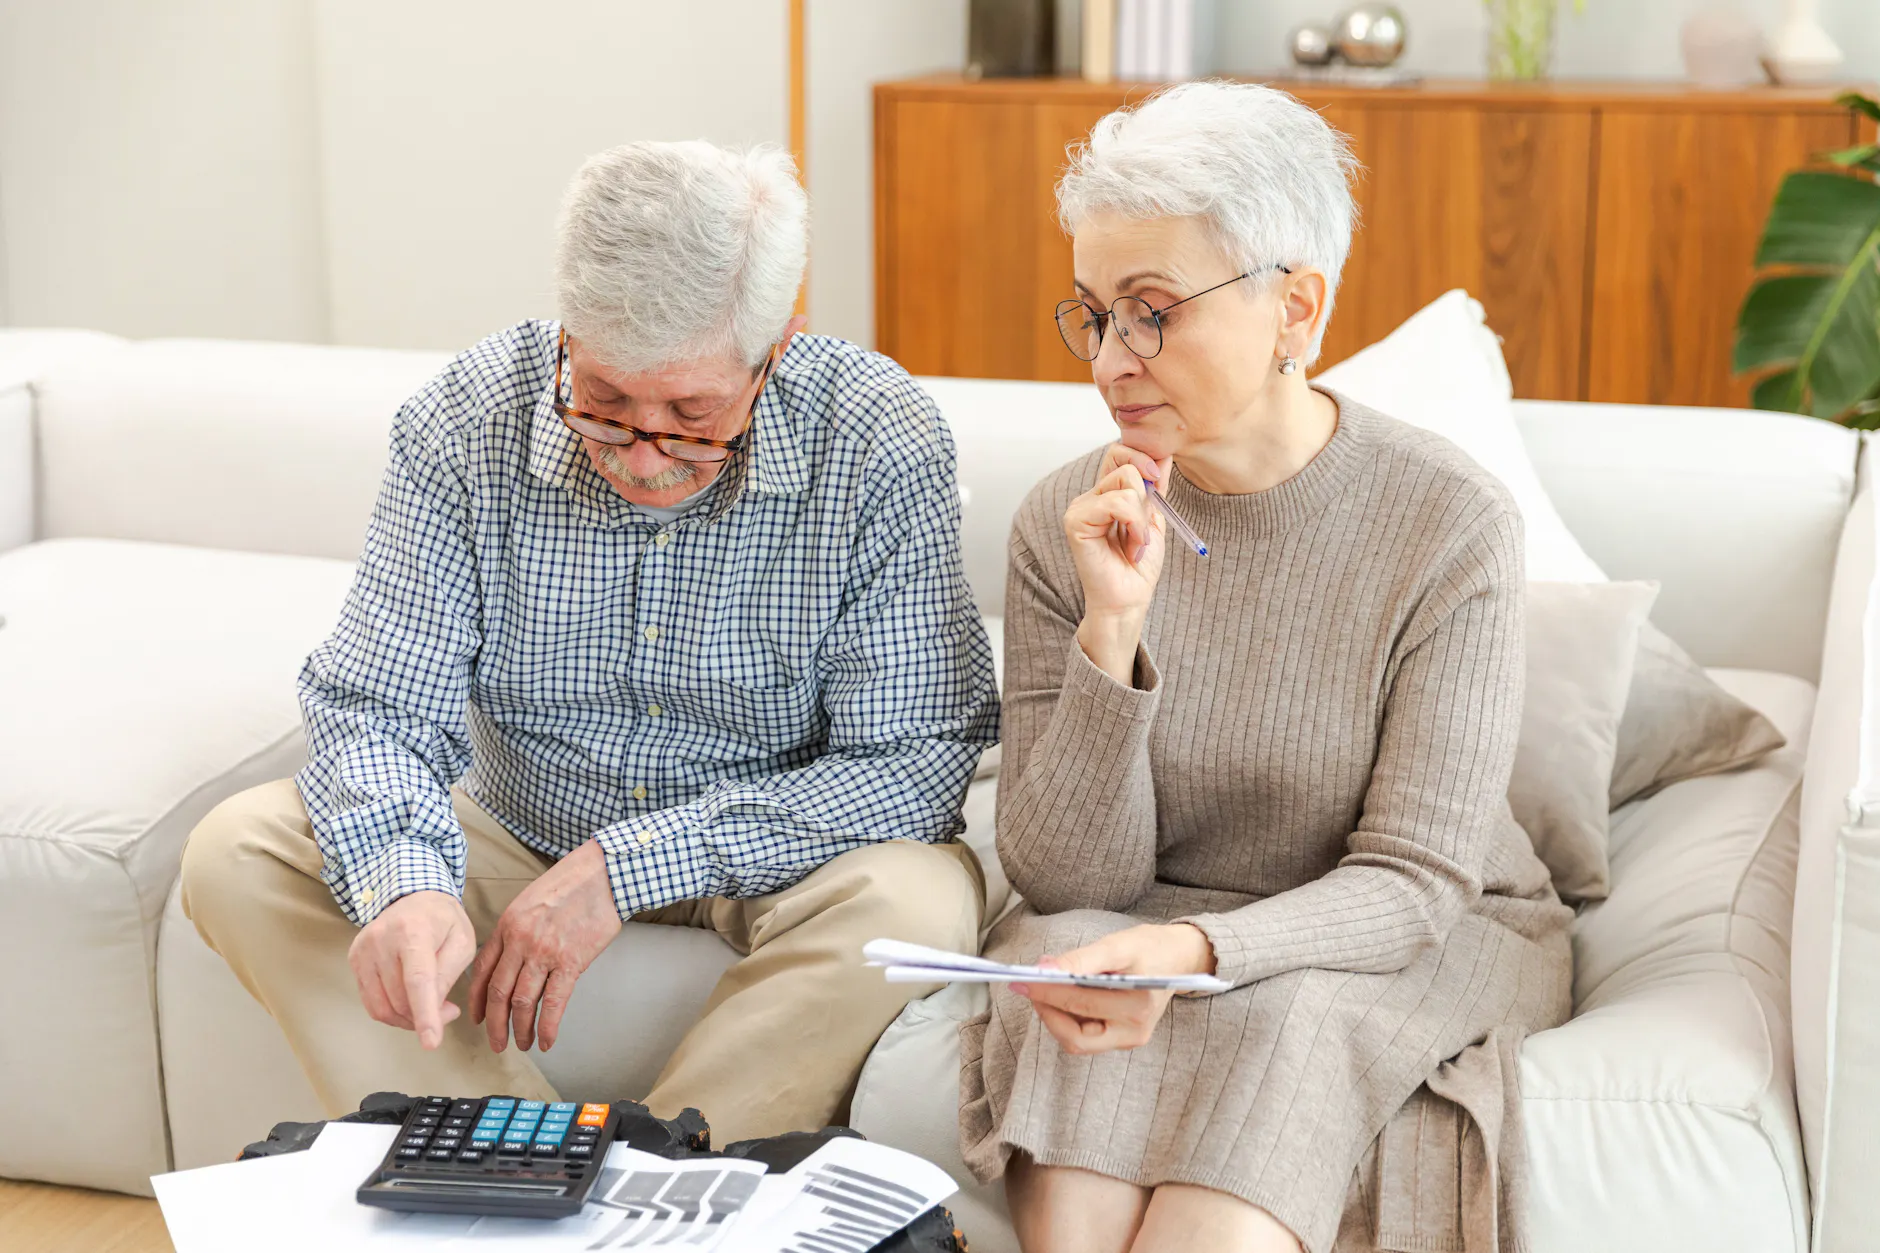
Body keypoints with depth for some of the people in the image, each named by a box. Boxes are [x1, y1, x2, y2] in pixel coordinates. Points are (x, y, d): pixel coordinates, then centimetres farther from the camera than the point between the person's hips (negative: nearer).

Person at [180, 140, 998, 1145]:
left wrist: (630, 865, -28)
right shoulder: (467, 421, -15)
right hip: (520, 832, 2)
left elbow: (918, 761, -21)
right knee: (239, 855, -18)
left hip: (768, 851, -2)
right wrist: (404, 881, -37)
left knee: (918, 899, -34)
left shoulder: (878, 445, -21)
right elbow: (376, 710, -13)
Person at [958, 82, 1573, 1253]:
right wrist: (1110, 632, -24)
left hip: (1424, 939, -2)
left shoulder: (1449, 523, -15)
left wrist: (1197, 950, -35)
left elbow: (1411, 882, -16)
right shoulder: (1065, 524, -6)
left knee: (1279, 1021, -33)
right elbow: (1067, 877, -9)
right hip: (1138, 928, 2)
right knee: (1062, 957, -30)